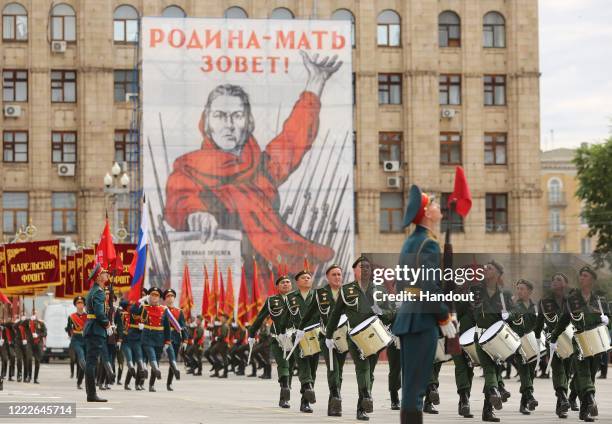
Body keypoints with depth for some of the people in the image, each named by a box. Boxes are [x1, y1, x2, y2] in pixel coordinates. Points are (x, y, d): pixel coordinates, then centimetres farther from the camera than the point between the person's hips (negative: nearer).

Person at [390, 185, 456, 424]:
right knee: (416, 386, -8)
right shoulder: (428, 243, -12)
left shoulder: (410, 242, 17)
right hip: (423, 320, -10)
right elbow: (429, 286, -20)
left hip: (406, 317, 10)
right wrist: (445, 319, -12)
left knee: (411, 385, 12)